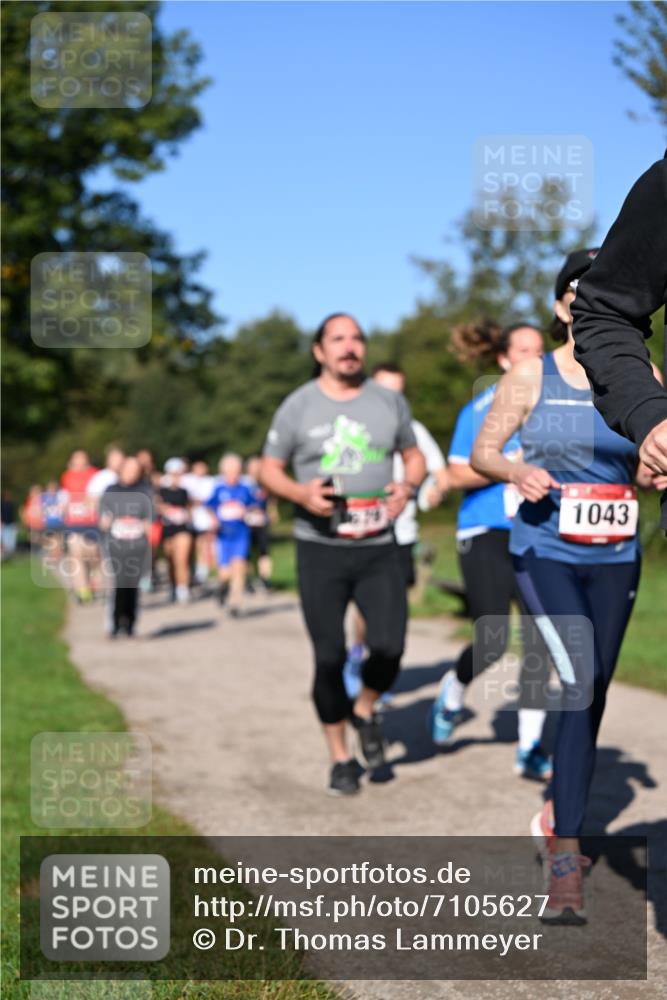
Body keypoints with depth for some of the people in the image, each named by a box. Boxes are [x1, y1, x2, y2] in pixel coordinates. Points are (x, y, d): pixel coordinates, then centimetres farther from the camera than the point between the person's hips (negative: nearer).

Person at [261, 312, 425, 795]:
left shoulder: (390, 401, 7)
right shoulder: (299, 406, -1)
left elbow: (414, 455, 18)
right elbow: (269, 470, 4)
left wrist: (408, 487, -4)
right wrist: (301, 493, -16)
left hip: (379, 548, 2)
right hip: (320, 550, -1)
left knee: (389, 647, -11)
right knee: (329, 658, 1)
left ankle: (365, 710, 22)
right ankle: (341, 758, 19)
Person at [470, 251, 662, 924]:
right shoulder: (531, 377, -1)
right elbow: (482, 451, 3)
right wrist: (518, 472, -18)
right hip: (544, 552, -4)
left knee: (592, 698, 11)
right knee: (579, 685, -19)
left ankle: (559, 824, 33)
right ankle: (566, 865, -17)